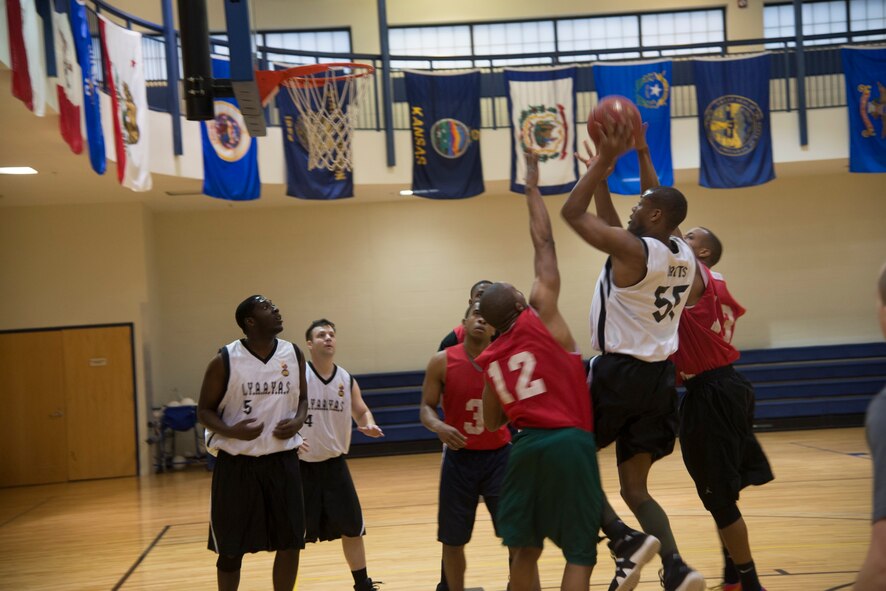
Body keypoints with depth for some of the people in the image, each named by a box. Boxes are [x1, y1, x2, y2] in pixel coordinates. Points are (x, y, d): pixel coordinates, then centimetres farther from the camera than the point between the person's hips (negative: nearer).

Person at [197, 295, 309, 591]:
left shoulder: (294, 355, 1)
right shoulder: (224, 361, -10)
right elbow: (204, 410, -3)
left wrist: (298, 421, -7)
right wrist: (230, 431, -22)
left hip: (282, 460, 3)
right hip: (236, 463, -3)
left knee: (291, 541, 5)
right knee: (231, 548, 6)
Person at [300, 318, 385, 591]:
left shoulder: (347, 380, 2)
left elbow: (361, 411, 16)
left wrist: (369, 425, -6)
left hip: (334, 463, 4)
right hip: (300, 465, -4)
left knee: (352, 526, 10)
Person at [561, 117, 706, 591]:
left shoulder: (631, 247, -16)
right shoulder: (685, 254, 5)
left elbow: (572, 213, -7)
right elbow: (661, 205, 24)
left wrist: (604, 160, -2)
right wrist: (641, 153, 24)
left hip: (618, 373, -7)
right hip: (660, 375, 7)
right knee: (635, 488, 13)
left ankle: (624, 541, -7)